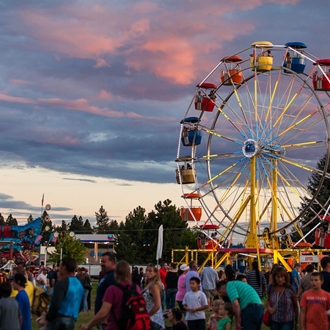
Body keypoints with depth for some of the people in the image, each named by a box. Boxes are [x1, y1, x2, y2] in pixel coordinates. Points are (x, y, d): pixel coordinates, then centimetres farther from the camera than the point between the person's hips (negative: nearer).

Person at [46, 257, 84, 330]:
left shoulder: (62, 283, -15)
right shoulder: (79, 284, 13)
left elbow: (55, 304, -22)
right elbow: (80, 305, 20)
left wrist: (48, 317, -8)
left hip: (59, 320, -8)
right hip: (72, 320, 9)